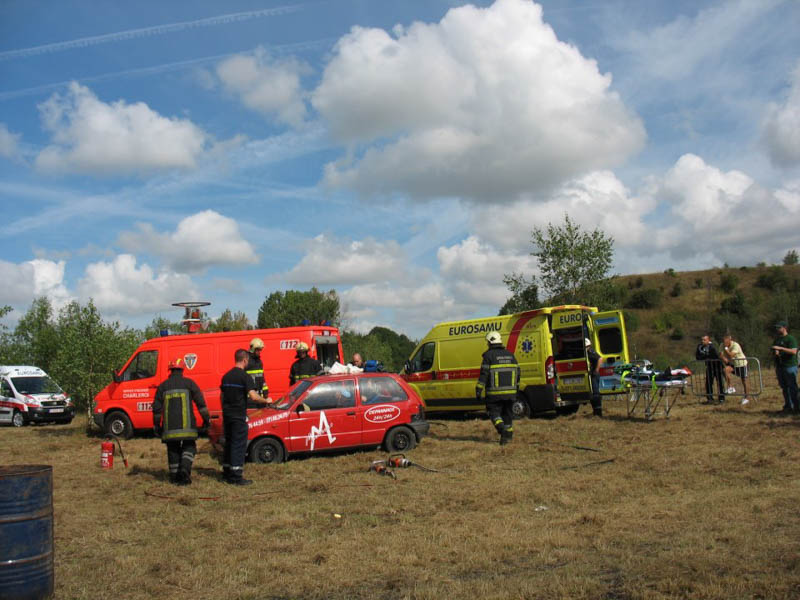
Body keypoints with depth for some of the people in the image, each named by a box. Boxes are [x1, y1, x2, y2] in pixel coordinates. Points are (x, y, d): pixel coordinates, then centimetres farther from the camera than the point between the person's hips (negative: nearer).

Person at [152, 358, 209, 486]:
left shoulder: (163, 386, 8)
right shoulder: (189, 383, 2)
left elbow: (157, 408, 10)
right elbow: (200, 402, -1)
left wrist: (156, 425, 17)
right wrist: (206, 419, 6)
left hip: (169, 426, 2)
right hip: (186, 425, -2)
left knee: (173, 450, 13)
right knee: (189, 447, 9)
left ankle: (174, 477, 14)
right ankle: (185, 468, -14)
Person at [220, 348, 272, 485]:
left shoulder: (226, 376, 10)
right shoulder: (245, 377, -13)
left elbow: (222, 396, 16)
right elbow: (254, 397, -22)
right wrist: (266, 401, -7)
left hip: (227, 415, 7)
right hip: (239, 416, -7)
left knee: (229, 443, 17)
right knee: (239, 445, -2)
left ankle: (227, 473, 24)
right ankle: (236, 477, -2)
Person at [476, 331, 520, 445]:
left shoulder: (489, 355, -8)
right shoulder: (510, 354, 11)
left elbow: (484, 374, -13)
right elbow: (517, 372, 14)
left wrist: (478, 391, -10)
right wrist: (516, 387, 24)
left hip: (495, 393, -5)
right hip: (510, 392, 5)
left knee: (494, 413, 2)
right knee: (507, 413, 15)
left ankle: (503, 431, -20)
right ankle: (508, 435, 18)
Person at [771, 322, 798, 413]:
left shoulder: (790, 339, -8)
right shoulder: (777, 339, 17)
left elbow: (793, 351, -19)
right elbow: (774, 350, 27)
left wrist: (780, 348, -24)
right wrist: (775, 352, 4)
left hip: (790, 366, -8)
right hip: (780, 367, 8)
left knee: (792, 387, -6)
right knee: (784, 388, 10)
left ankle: (796, 407, -3)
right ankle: (788, 406, 17)